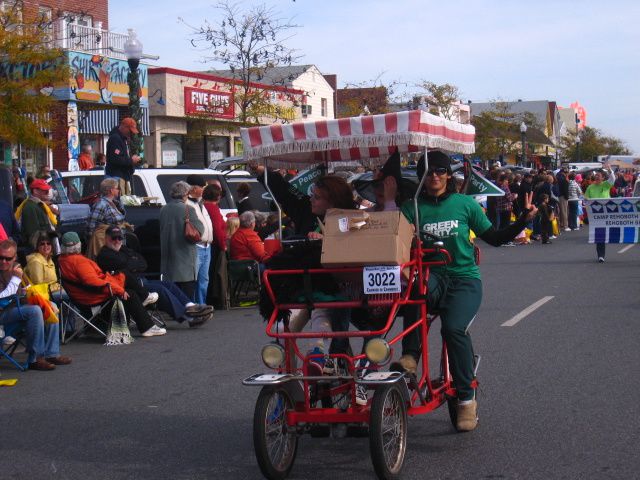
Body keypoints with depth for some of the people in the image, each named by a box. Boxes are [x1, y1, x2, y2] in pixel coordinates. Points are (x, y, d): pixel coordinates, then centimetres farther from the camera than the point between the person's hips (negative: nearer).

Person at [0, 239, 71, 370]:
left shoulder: (16, 267, 12)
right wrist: (16, 278, -20)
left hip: (17, 308, 9)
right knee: (34, 311, -31)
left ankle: (51, 353, -3)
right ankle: (35, 359, -26)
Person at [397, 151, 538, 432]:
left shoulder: (464, 204, 5)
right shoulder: (413, 208, 5)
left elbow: (494, 238, 10)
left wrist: (523, 221, -2)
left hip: (464, 279, -1)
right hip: (433, 277, 1)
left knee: (454, 328, -28)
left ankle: (466, 398, -14)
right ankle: (410, 356, -31)